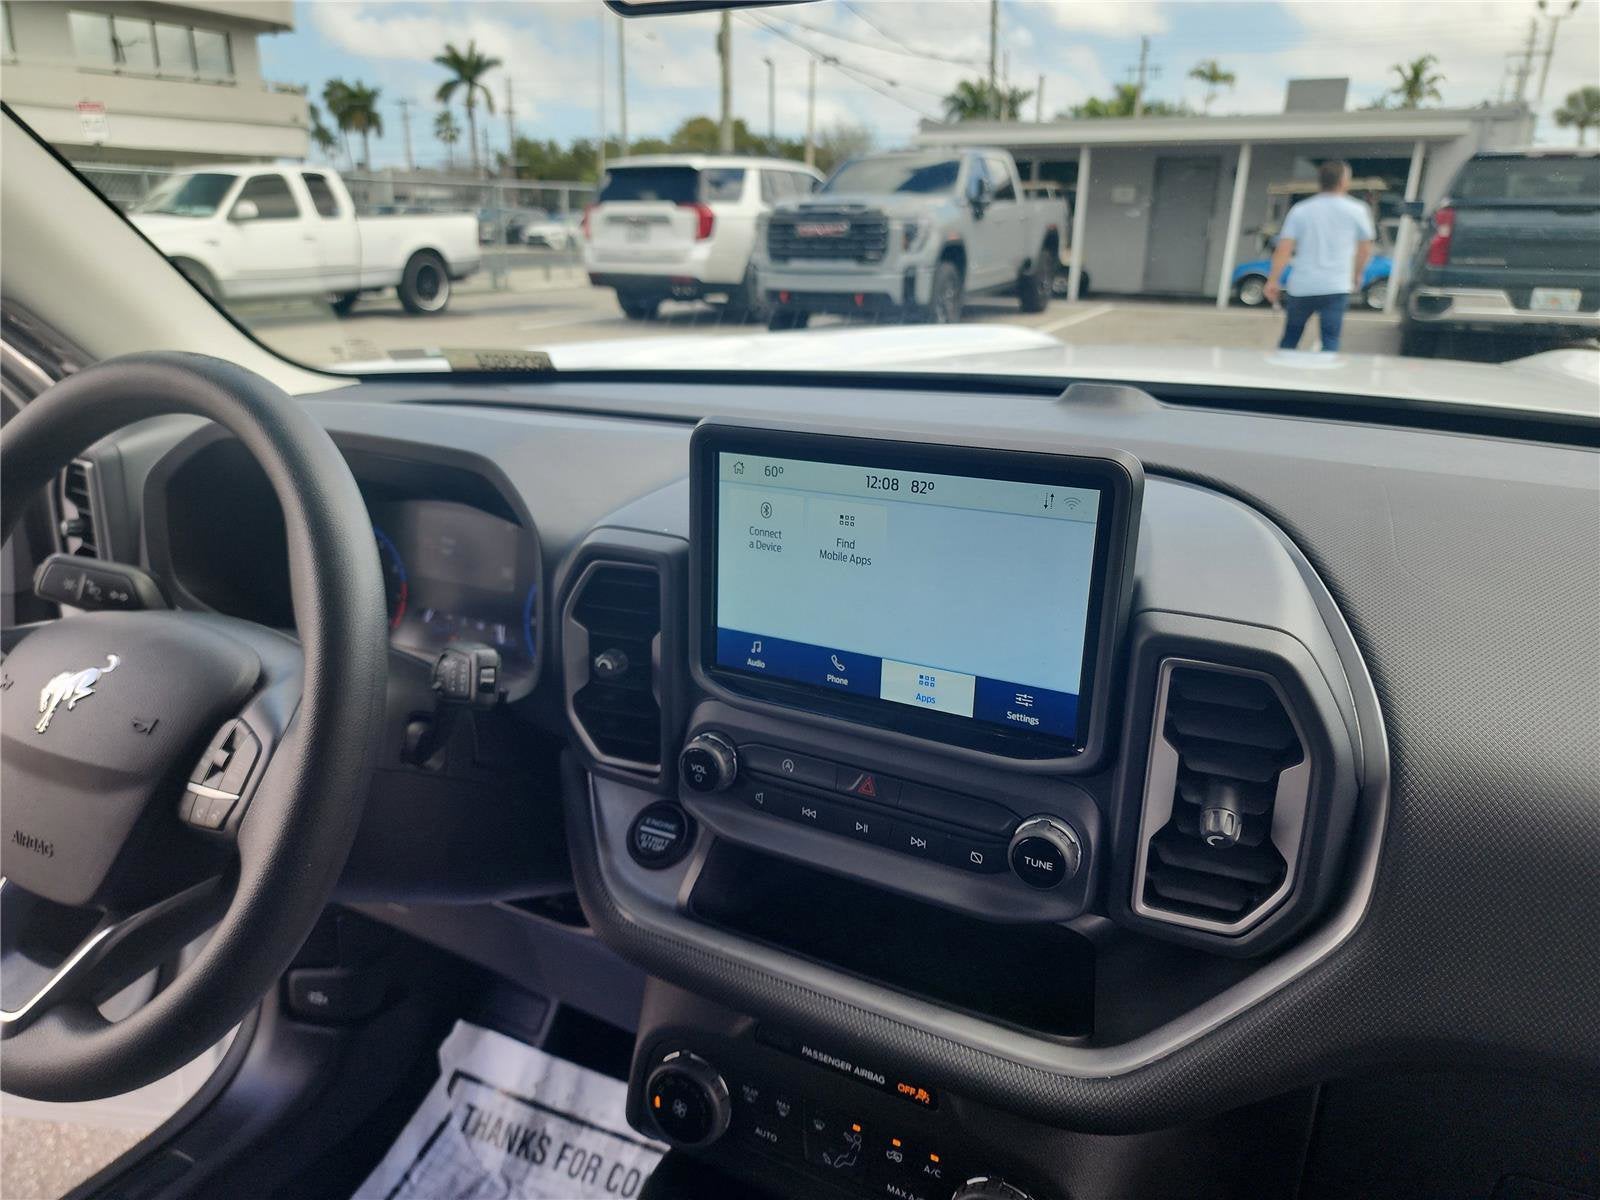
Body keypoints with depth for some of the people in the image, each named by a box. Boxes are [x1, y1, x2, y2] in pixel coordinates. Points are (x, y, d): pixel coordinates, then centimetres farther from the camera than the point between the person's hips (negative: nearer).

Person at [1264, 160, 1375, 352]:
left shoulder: (1300, 210, 5)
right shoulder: (1357, 210, 4)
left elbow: (1284, 248, -4)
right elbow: (1365, 249, 10)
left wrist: (1273, 280, -3)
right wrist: (1357, 276, 25)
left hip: (1301, 287, 2)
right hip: (1336, 286, -2)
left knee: (1290, 339, 16)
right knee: (1330, 341, -2)